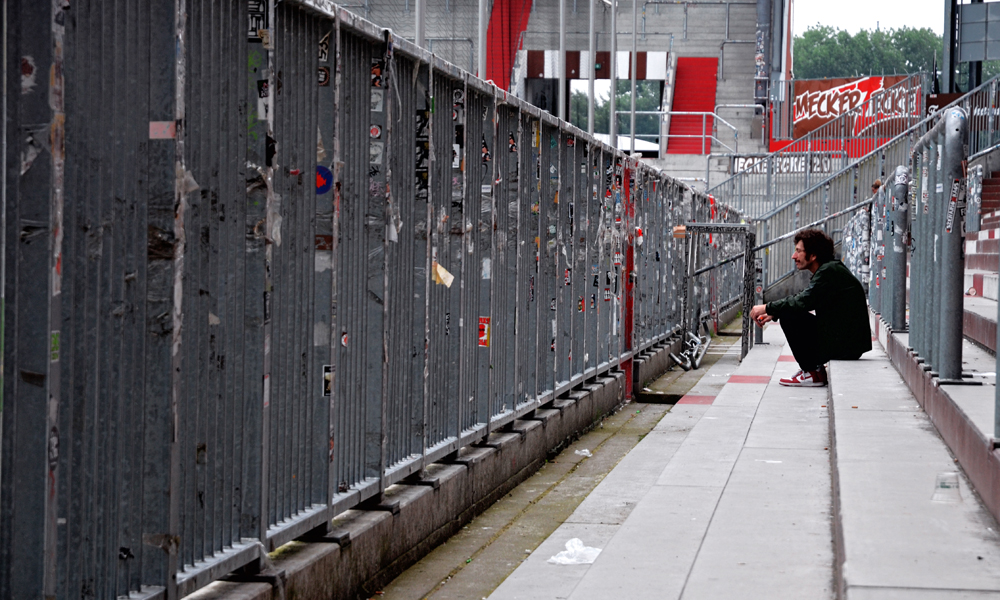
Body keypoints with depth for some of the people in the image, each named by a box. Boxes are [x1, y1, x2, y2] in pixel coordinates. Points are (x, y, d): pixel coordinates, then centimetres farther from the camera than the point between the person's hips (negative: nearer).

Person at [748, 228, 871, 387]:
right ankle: (814, 366, 15)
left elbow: (802, 302, -24)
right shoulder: (831, 269, 15)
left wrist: (767, 308, -12)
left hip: (844, 345, -10)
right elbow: (804, 301, 19)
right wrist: (773, 314, 8)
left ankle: (813, 374, -7)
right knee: (786, 312, 18)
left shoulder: (829, 272, -16)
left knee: (789, 316, -13)